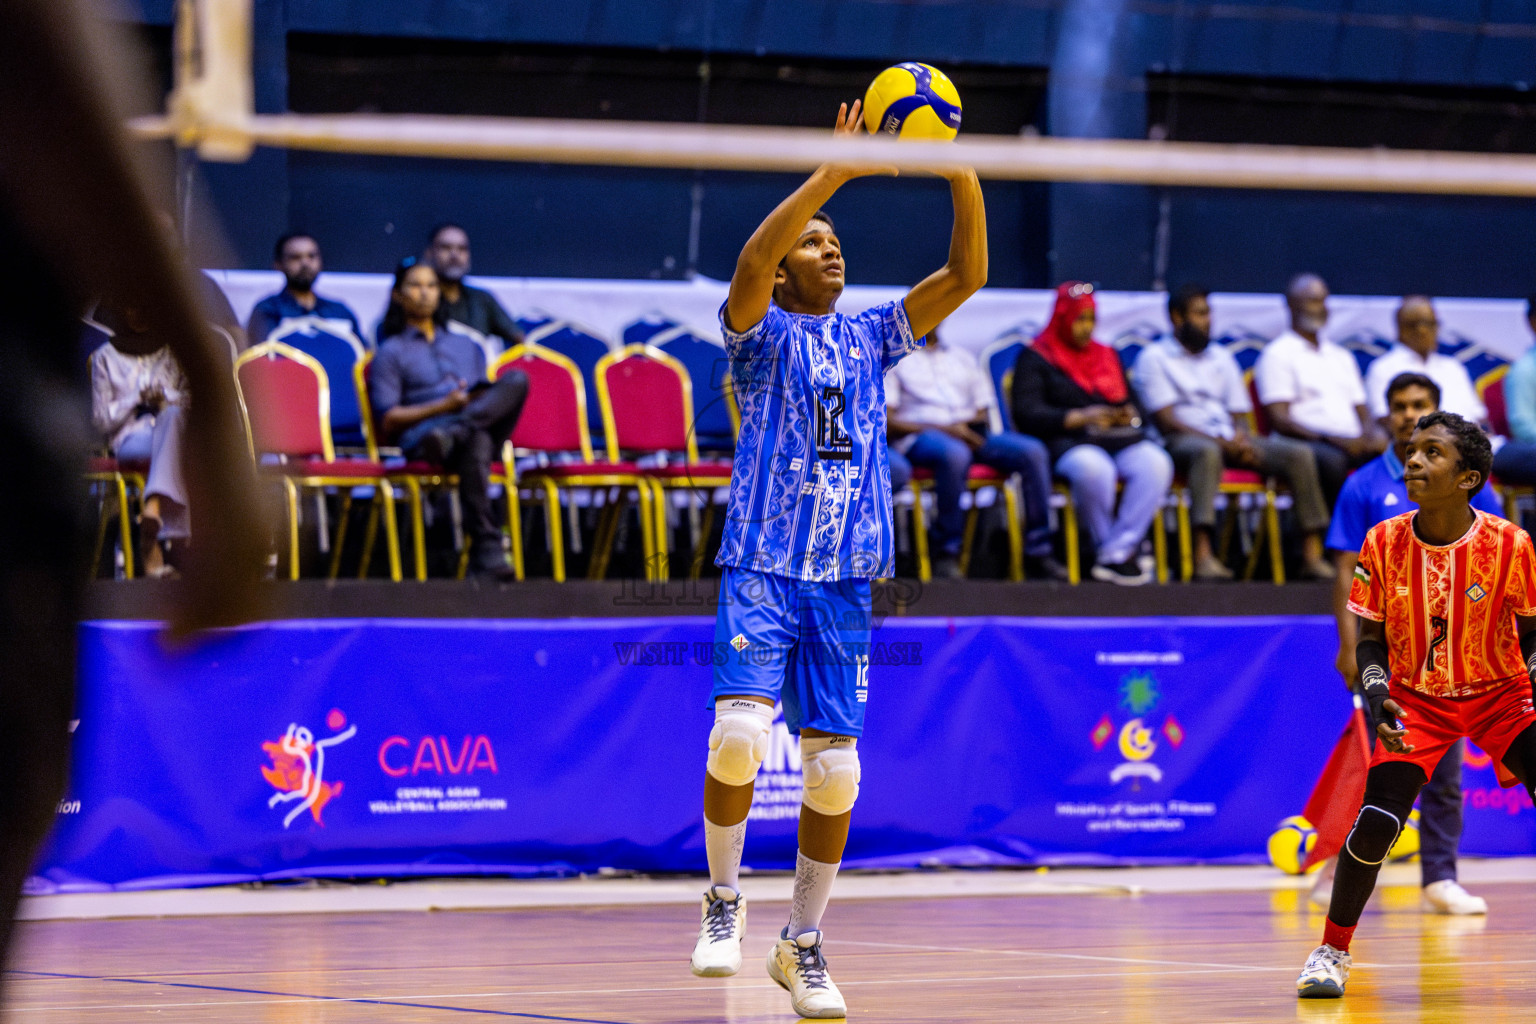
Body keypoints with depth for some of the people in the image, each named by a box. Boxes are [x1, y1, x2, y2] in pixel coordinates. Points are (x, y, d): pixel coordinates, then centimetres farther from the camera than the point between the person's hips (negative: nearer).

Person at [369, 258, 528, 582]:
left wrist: (482, 403, 2)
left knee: (516, 380, -26)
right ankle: (487, 555, -52)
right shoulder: (391, 353, 18)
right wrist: (444, 405, -7)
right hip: (422, 439, -4)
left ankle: (456, 431, -48)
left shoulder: (466, 347, 34)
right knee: (476, 441, -43)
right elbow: (388, 421, 6)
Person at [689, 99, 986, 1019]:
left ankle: (804, 945, 14)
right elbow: (750, 266, -20)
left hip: (845, 580, 4)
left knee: (834, 766, 0)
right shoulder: (763, 333, 2)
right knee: (739, 732, -21)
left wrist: (963, 178, -10)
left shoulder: (873, 338, 15)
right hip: (762, 568, -4)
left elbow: (967, 276, 5)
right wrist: (833, 174, -28)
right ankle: (726, 897, 0)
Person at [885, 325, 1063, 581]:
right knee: (954, 454, -42)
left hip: (968, 434, 5)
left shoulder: (963, 359, 29)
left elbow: (983, 411, 23)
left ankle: (1037, 553, -21)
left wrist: (974, 425, -4)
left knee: (1033, 451, -21)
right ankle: (948, 554, -33)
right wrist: (944, 429, -13)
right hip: (918, 437, -5)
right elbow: (885, 422, -1)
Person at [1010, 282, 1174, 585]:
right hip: (1070, 443, -5)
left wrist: (1131, 415, 0)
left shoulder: (1108, 356, 28)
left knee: (1154, 463, -30)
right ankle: (1125, 549, -22)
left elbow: (1133, 402, 26)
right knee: (1093, 468, -41)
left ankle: (1114, 556, -30)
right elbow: (1026, 414, -4)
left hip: (1122, 438, 5)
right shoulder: (1035, 358, 10)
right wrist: (1080, 418, -13)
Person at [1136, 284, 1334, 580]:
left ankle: (1312, 555, -21)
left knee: (1300, 454, -15)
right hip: (1182, 441, -6)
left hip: (1229, 441, 6)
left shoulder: (1221, 357, 25)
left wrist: (1242, 439, -5)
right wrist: (1219, 441, -15)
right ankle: (1203, 554, -53)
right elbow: (1167, 421, -6)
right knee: (1208, 452, -43)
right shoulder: (1155, 358, 5)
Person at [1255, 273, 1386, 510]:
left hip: (1352, 445, 6)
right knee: (1331, 460, -40)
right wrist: (1331, 439, -17)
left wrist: (1370, 434, 0)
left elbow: (1363, 413, 26)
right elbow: (1280, 420, -4)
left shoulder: (1341, 357, 29)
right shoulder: (1278, 354, 7)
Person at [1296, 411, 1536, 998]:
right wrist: (1377, 696, -20)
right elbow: (1371, 638, -3)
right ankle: (1332, 950, 6)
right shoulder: (1385, 543, -13)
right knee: (1375, 824, -14)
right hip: (1417, 700, 0)